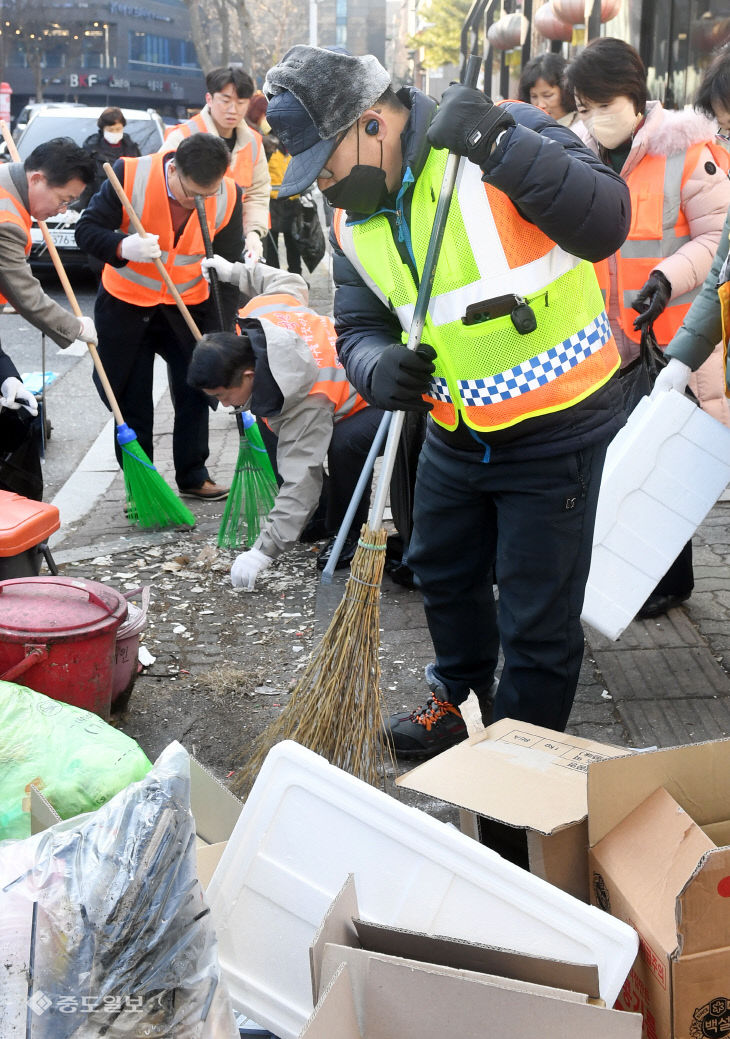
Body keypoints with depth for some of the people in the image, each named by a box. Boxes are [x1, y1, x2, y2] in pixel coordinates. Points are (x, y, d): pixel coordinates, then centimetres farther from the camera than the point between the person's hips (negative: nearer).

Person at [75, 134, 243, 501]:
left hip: (188, 306, 2)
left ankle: (193, 477, 24)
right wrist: (123, 246, -40)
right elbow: (86, 229, -18)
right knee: (130, 398, 6)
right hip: (126, 303, -1)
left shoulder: (228, 197, -16)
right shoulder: (131, 175, -23)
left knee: (194, 393, 6)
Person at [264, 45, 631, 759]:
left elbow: (605, 224, -28)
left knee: (537, 619, 4)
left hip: (555, 428, -7)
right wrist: (380, 368, -16)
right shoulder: (353, 221, 2)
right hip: (455, 432, 7)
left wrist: (501, 147, -36)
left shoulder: (507, 133, -18)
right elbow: (359, 328, 7)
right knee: (443, 576, 25)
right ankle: (459, 698, 52)